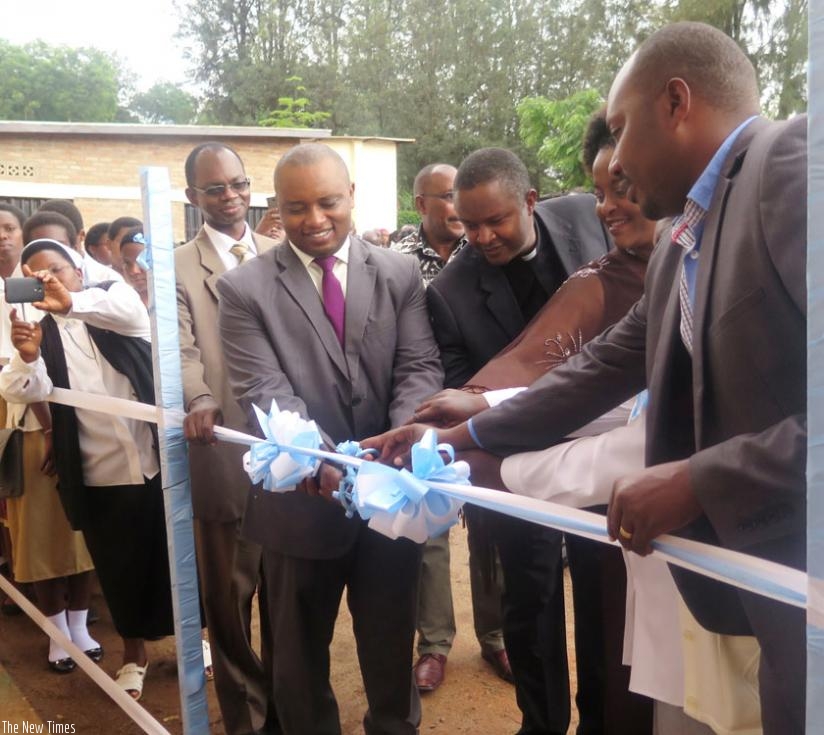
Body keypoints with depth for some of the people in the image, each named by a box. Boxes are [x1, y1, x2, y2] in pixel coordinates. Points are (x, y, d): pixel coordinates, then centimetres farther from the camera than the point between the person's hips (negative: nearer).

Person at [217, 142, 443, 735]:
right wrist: (321, 463, -32)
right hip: (302, 502, -1)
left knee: (392, 652, 20)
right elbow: (265, 394, -15)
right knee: (299, 658, 20)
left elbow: (420, 369, -5)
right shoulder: (245, 289, -5)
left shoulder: (400, 273, 1)